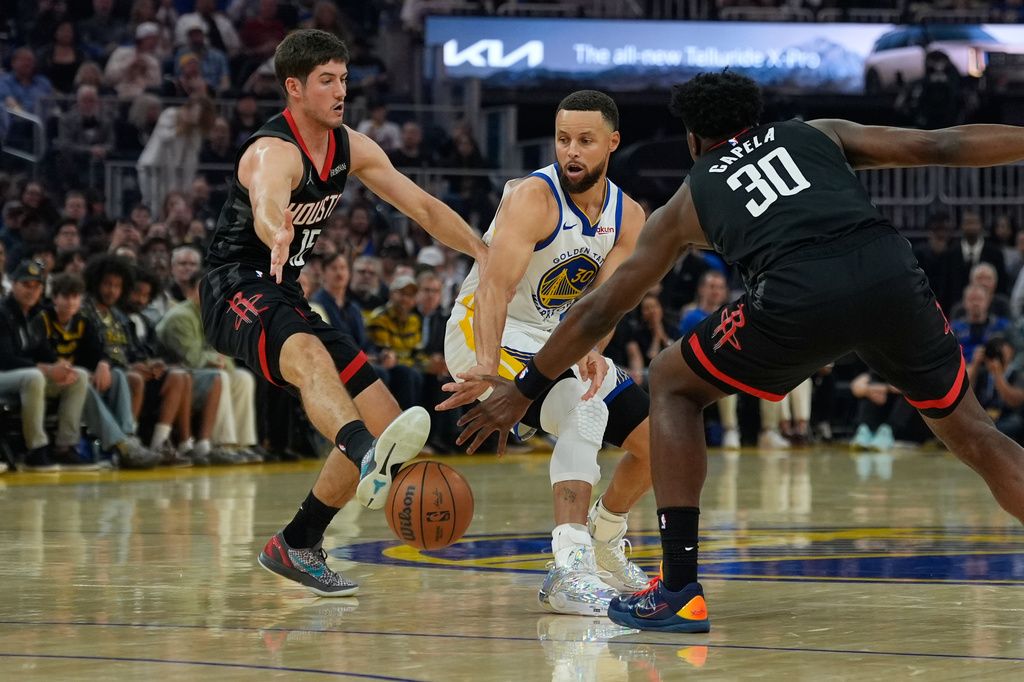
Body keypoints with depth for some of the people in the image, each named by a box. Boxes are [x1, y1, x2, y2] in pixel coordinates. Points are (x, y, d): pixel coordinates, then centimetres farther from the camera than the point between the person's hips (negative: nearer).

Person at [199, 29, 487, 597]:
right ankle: (370, 461, -73)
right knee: (307, 352, -42)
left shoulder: (350, 148, 5)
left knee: (384, 421, 3)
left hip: (285, 296, 9)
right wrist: (277, 235, -68)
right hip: (237, 292, -9)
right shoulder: (275, 152, -20)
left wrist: (488, 254, 2)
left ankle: (296, 547, 15)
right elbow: (266, 207, -44)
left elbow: (421, 206, 12)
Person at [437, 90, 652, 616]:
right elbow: (495, 286, -37)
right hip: (486, 335, -8)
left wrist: (588, 350, -39)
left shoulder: (628, 217, -3)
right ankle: (570, 571, -40)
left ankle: (603, 543, 31)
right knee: (586, 410, -33)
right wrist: (487, 366, -53)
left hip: (558, 341, 8)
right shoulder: (533, 198, -24)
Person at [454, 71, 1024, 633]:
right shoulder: (818, 134, 32)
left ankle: (679, 590, 12)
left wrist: (524, 391, 42)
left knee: (673, 386, 22)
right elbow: (938, 146, 21)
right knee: (968, 429, 23)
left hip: (800, 297, -2)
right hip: (894, 275, 2)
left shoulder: (687, 202, 29)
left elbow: (602, 310, 33)